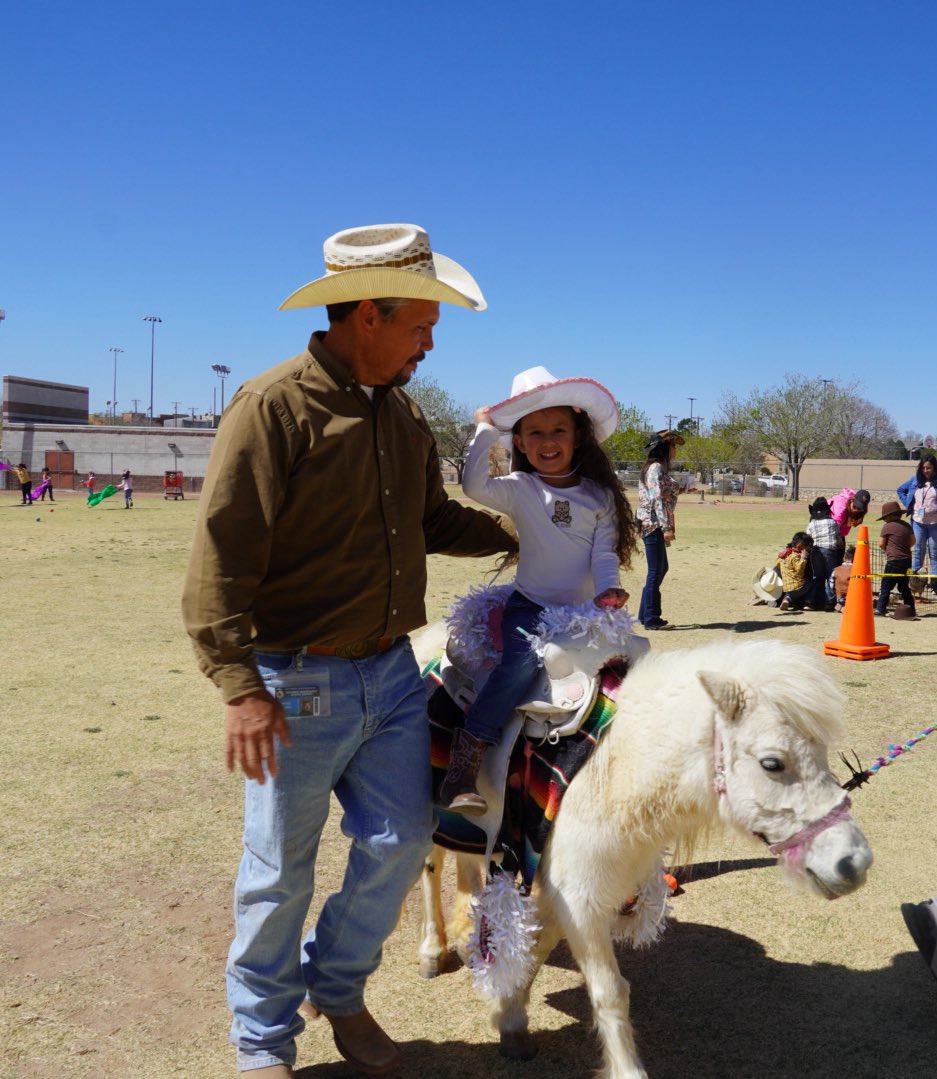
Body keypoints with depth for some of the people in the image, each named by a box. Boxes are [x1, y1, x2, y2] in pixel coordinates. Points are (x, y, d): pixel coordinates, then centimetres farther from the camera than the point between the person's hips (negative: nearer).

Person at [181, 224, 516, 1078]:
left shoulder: (404, 414, 8)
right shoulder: (273, 407, -15)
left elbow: (436, 521, 22)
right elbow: (222, 558, -19)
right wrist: (241, 685, -23)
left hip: (391, 670, 7)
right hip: (299, 683, -6)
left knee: (400, 841, 12)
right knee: (282, 869, 9)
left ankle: (338, 987, 39)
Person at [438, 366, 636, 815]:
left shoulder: (600, 495, 7)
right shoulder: (519, 490, 2)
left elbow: (605, 551, -1)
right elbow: (474, 486, -15)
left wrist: (608, 590, -20)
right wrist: (486, 431, -10)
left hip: (583, 613, 4)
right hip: (530, 606, -4)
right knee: (523, 659, -29)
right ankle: (463, 766, -30)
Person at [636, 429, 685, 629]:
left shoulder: (655, 468, 19)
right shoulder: (657, 468, -12)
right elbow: (658, 499, -20)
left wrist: (666, 527, 19)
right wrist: (667, 527, -23)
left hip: (650, 525, 10)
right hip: (654, 524, -10)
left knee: (661, 569, 16)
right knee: (656, 571, -5)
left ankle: (645, 614, 21)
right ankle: (651, 619, 0)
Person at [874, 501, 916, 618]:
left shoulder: (887, 526, -10)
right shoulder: (906, 525, 8)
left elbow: (881, 543, -5)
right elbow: (912, 541, 16)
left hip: (894, 560, -7)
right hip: (907, 559, 7)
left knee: (886, 586, -2)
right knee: (904, 586, 15)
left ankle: (880, 609, -6)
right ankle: (911, 610, 16)